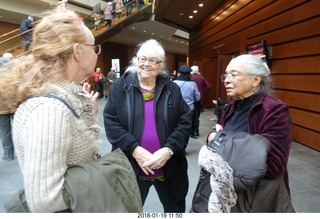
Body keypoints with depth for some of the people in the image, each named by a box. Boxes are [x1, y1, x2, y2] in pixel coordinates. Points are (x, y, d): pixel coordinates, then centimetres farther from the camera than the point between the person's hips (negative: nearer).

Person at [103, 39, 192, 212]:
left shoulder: (172, 89, 1)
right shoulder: (120, 86, -3)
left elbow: (185, 121, -3)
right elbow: (110, 122, -8)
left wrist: (168, 149, -17)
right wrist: (134, 149, -19)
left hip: (169, 167, 2)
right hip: (130, 166, -1)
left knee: (176, 209, 23)